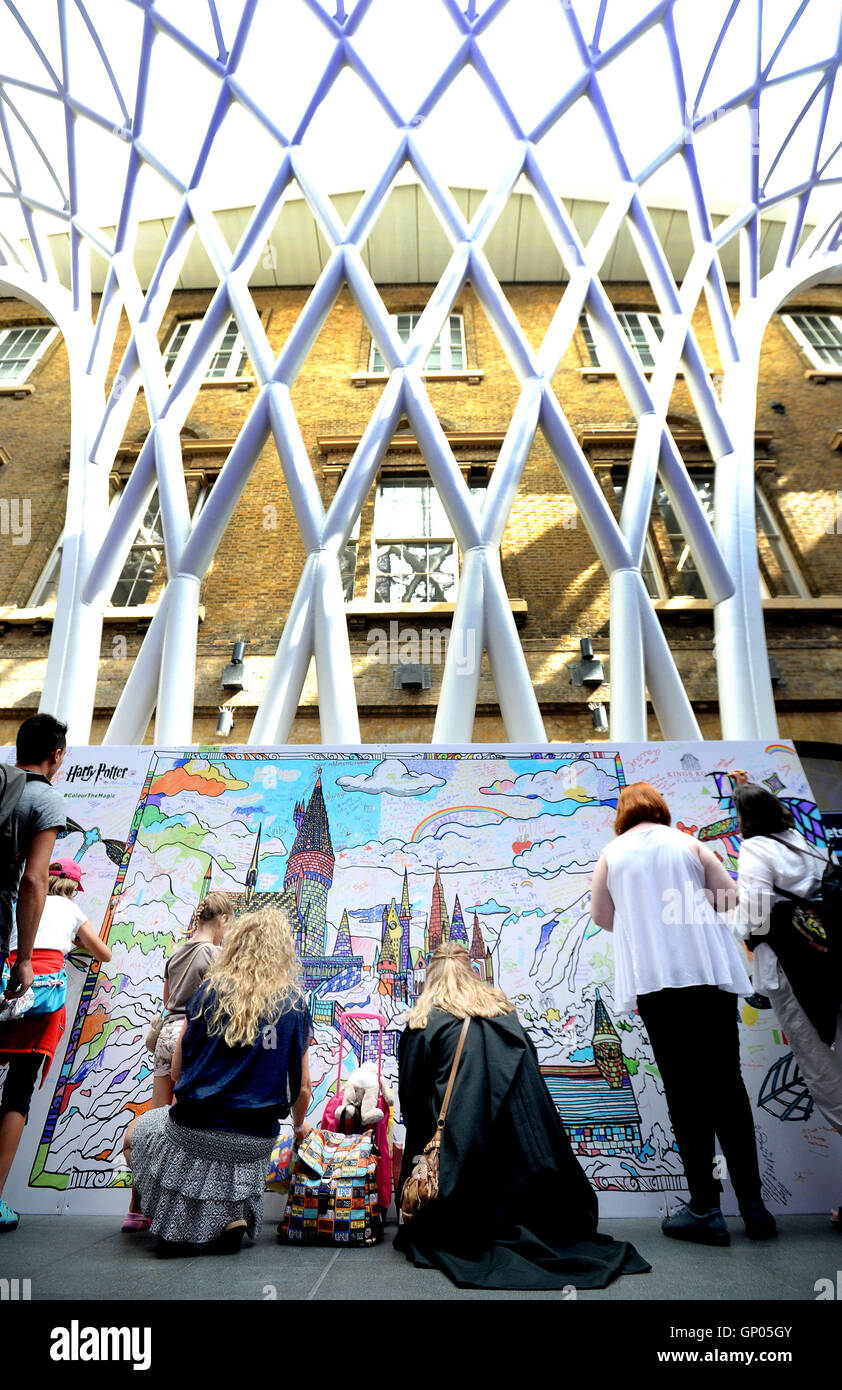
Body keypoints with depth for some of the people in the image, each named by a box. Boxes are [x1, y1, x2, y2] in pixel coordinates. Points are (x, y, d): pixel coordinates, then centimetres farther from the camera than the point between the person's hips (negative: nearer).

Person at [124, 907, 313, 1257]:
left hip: (197, 1132, -2)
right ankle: (230, 1217, 4)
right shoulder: (295, 1005, -3)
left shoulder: (211, 990, -6)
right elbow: (301, 1088, 2)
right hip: (256, 1142, 2)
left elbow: (177, 1069, 2)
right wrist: (299, 1125, 24)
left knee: (135, 1132, 25)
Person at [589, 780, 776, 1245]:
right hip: (710, 973, 2)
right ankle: (752, 1204, 16)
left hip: (653, 979, -1)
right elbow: (731, 896, 9)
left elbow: (601, 917, 12)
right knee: (727, 1083, 10)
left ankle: (705, 1208, 6)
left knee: (684, 1089, 3)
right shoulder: (689, 843, 7)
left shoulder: (612, 853, 7)